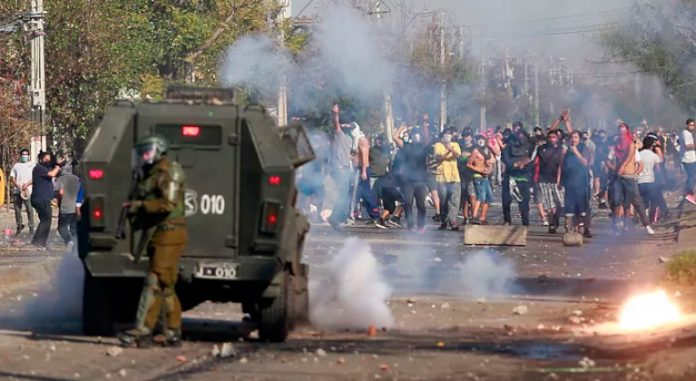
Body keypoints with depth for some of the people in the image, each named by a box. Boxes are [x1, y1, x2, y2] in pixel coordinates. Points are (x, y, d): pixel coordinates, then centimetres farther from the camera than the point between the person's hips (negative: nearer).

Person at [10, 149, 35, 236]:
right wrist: (17, 185, -7)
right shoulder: (16, 165, 18)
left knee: (29, 209, -8)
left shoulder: (32, 166, 9)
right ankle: (19, 226, 11)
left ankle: (31, 227, -6)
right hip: (16, 190, 3)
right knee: (17, 209, 1)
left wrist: (27, 184, -15)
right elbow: (12, 177, 11)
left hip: (28, 190, -3)